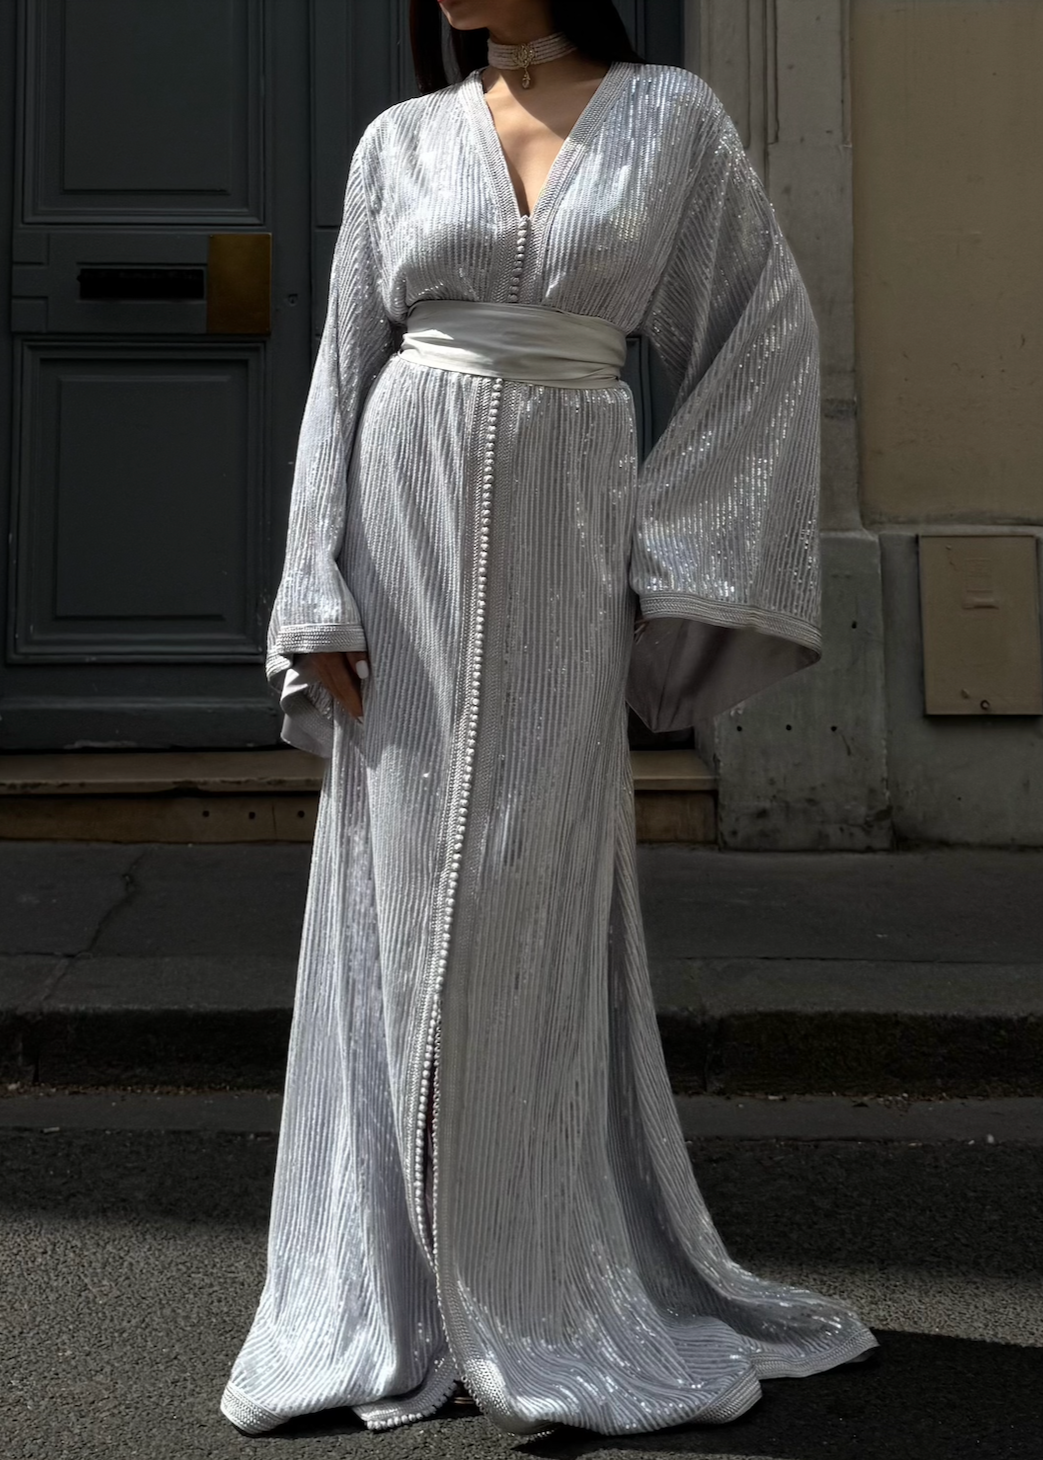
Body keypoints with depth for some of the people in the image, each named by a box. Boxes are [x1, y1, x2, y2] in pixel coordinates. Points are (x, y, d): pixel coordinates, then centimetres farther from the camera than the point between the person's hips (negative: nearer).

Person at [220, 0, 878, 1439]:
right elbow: (347, 369, 5)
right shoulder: (403, 139, 7)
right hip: (408, 524, 2)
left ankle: (555, 1283, 15)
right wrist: (321, 597, -3)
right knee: (401, 892, 3)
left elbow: (773, 329, 5)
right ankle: (392, 1288, 14)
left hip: (560, 532, -1)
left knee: (540, 900, 1)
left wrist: (661, 529, -2)